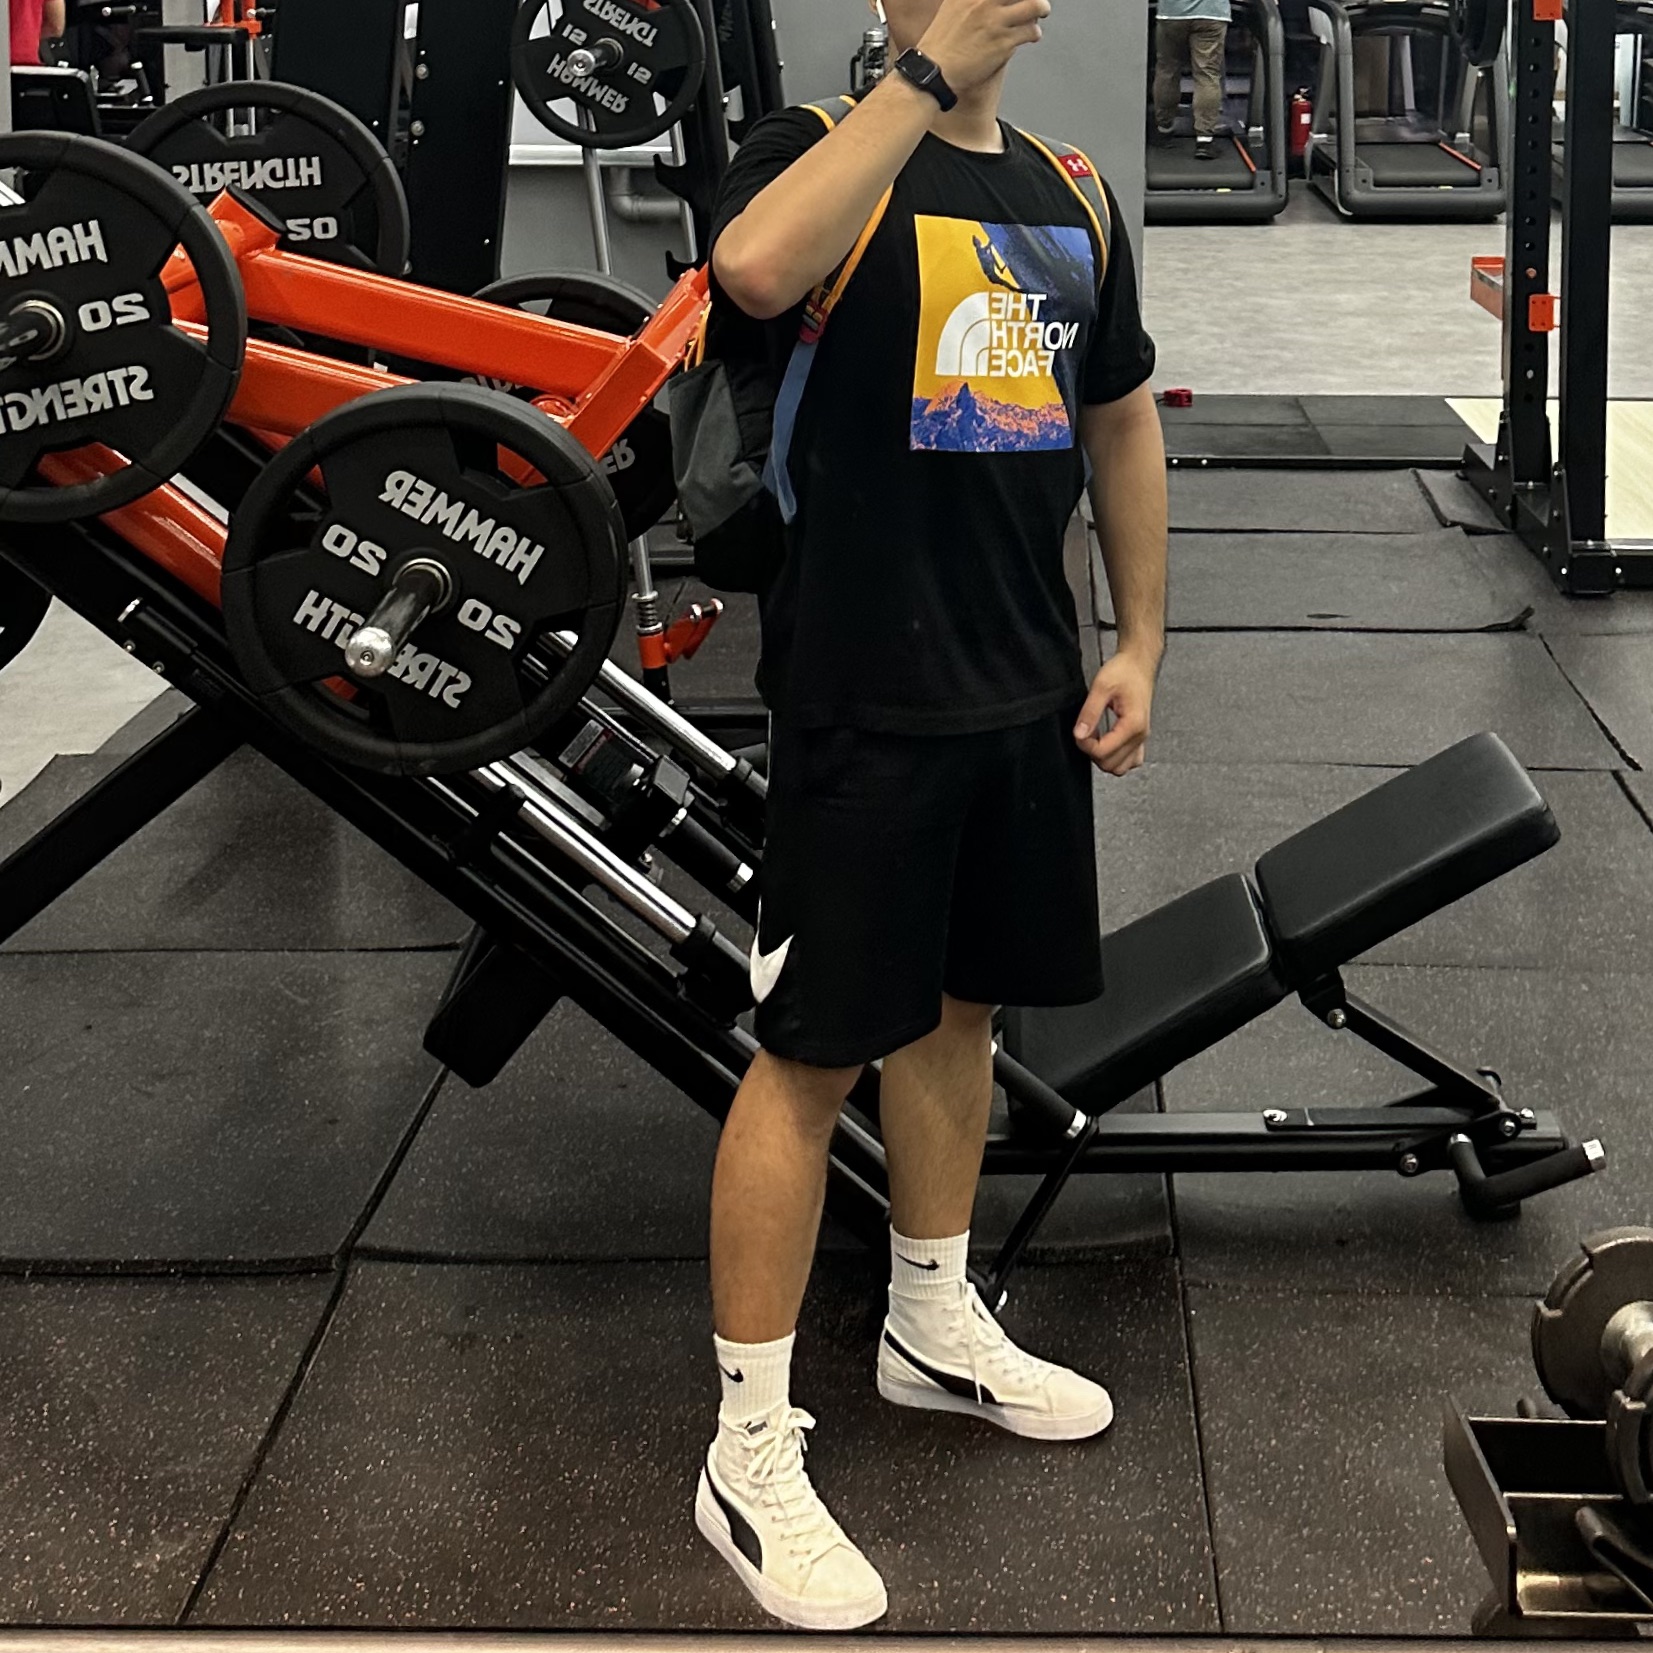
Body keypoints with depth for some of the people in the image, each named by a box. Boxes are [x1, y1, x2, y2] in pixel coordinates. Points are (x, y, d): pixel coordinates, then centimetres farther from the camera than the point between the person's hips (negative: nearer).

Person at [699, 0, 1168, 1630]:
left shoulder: (1067, 195, 11)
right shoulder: (820, 154, -9)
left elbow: (1121, 416, 19)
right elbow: (756, 270, -34)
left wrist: (1139, 643, 13)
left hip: (1026, 693, 7)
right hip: (864, 699, -7)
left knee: (959, 1005, 20)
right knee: (815, 1052, -2)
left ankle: (932, 1325, 40)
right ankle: (750, 1456, 8)